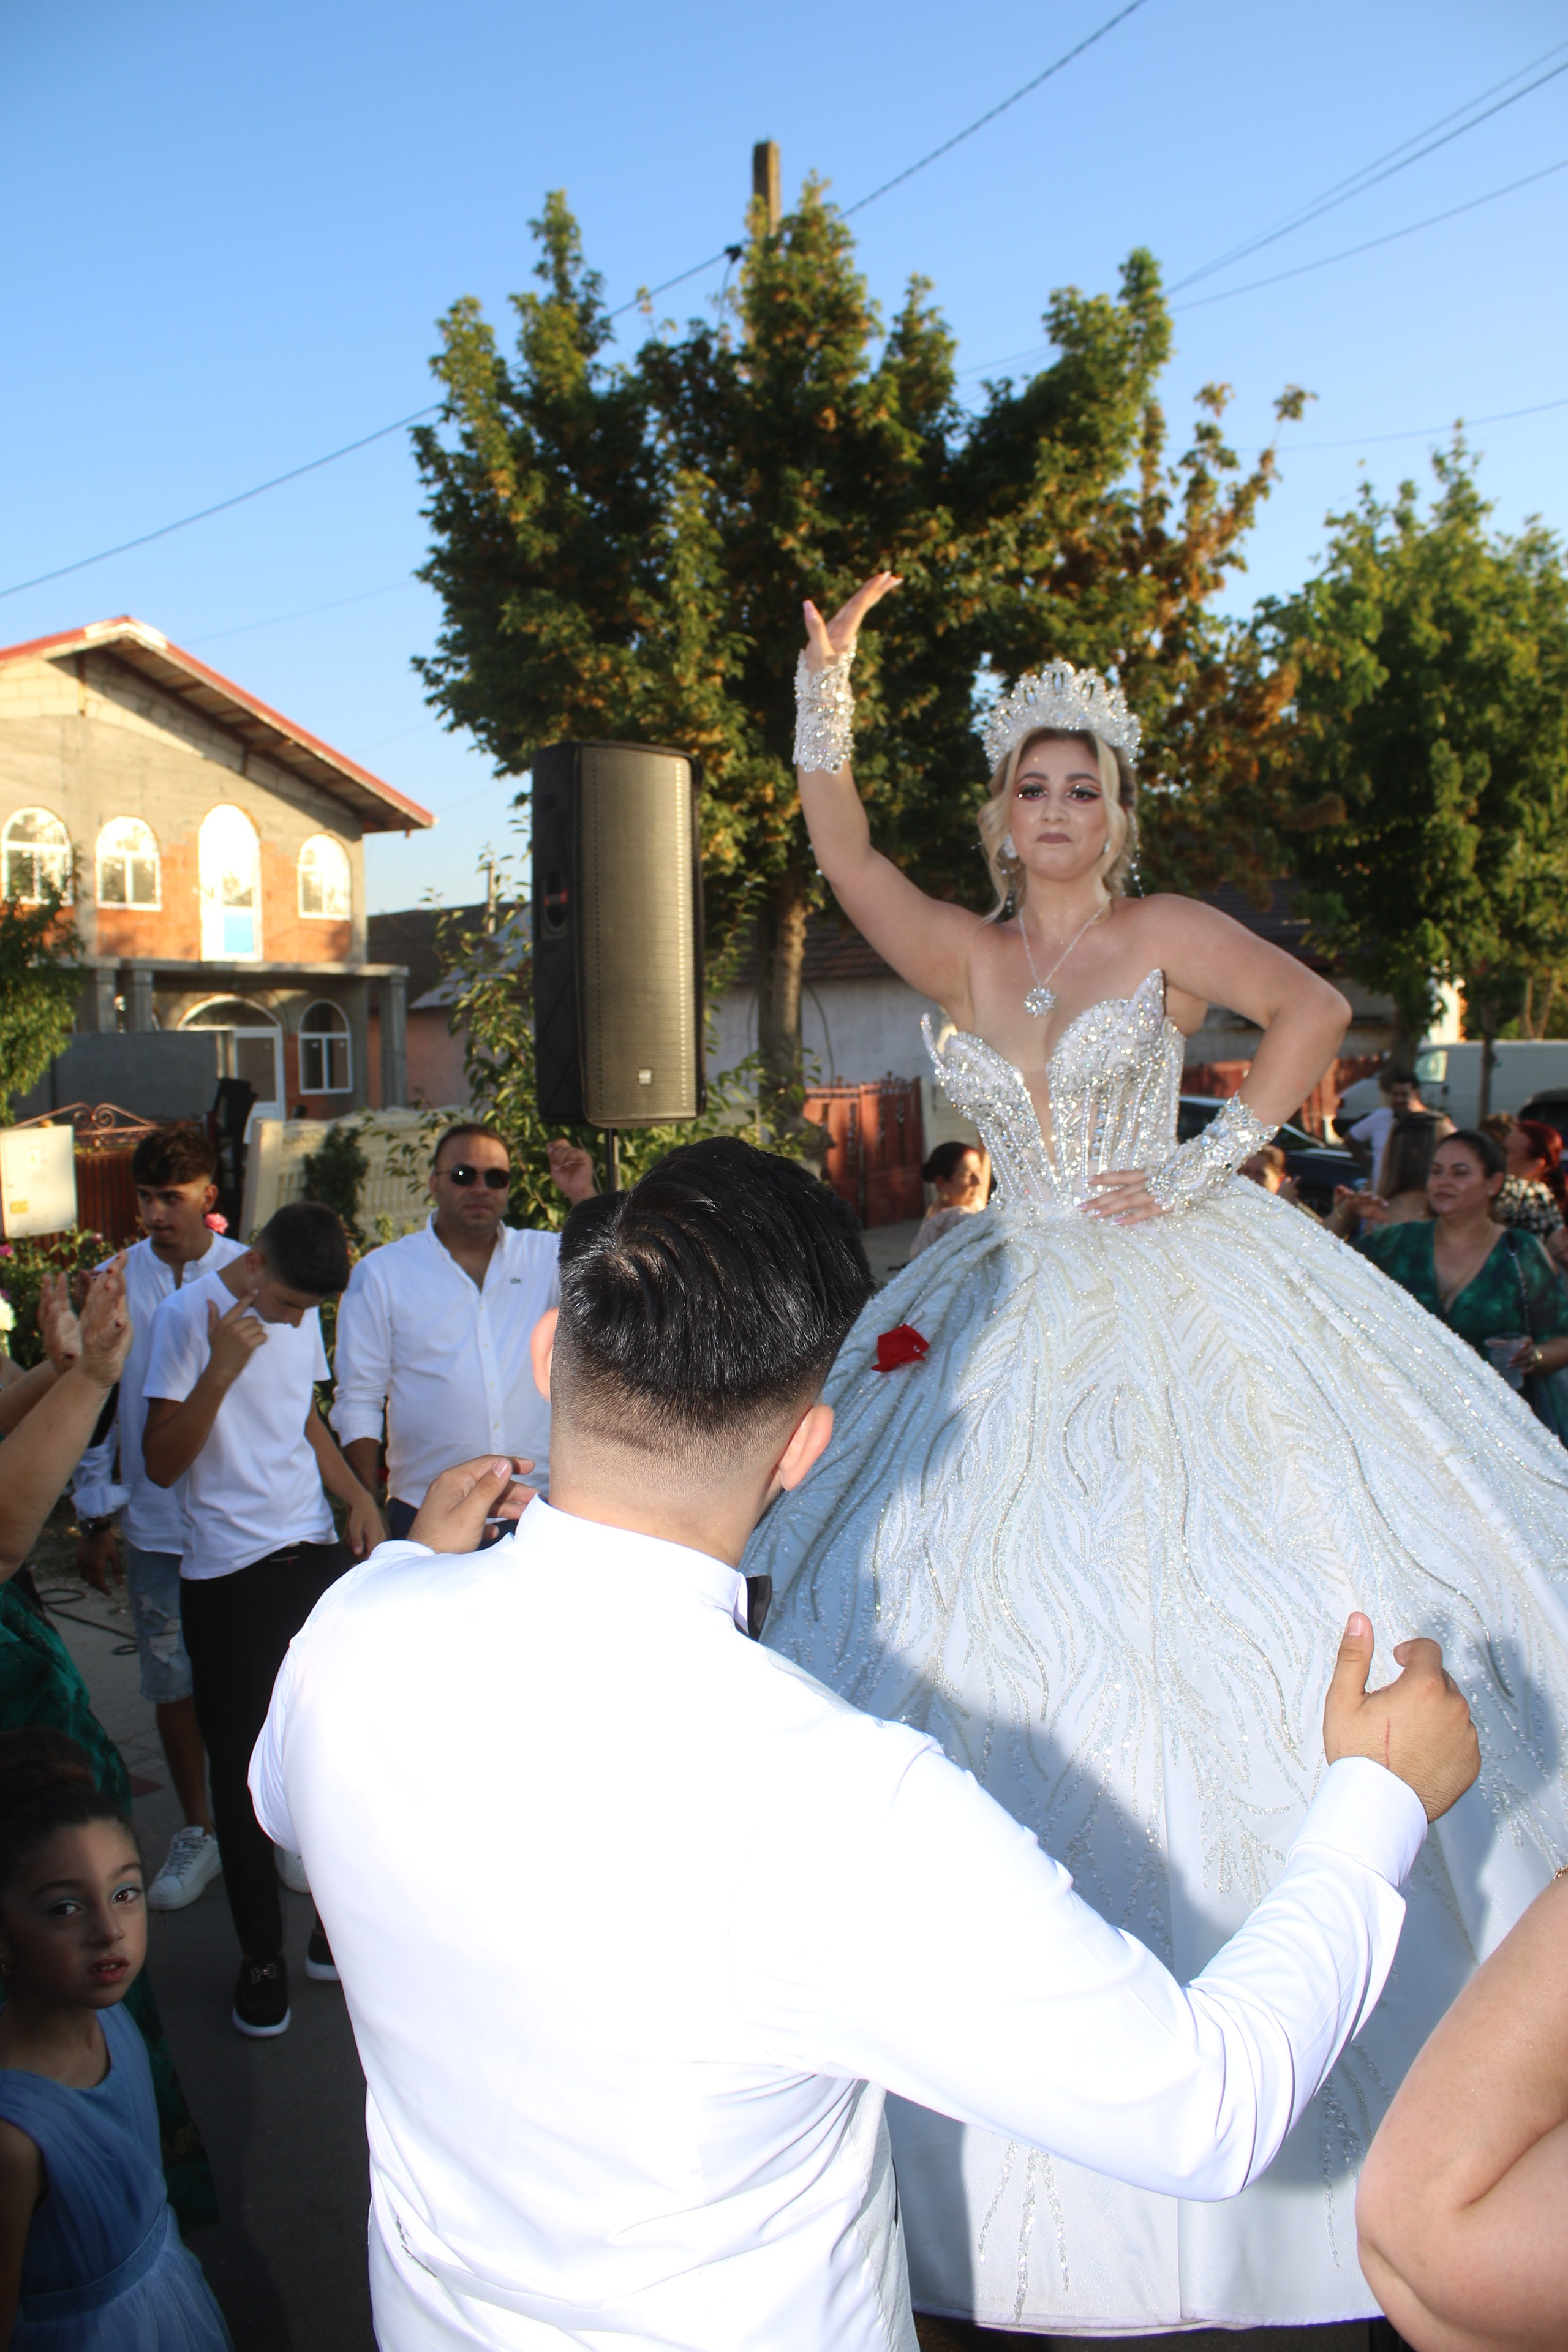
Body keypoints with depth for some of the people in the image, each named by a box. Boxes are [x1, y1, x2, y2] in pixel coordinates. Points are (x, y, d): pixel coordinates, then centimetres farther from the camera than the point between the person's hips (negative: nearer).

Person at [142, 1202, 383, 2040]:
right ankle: (261, 1956, 21)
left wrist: (356, 1494, 9)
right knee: (242, 1767, 4)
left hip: (316, 1555, 5)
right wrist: (222, 1369, -25)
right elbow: (161, 1461, -13)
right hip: (227, 1577, -4)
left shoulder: (302, 1315, 8)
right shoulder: (188, 1315, -10)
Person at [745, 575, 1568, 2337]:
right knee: (985, 1627, 4)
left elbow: (1313, 1010, -11)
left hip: (1183, 1306, -4)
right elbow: (838, 850, 5)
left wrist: (1207, 1165, -15)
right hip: (1020, 1323, 4)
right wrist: (827, 684, -1)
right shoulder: (962, 957, 10)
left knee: (1220, 1610, -4)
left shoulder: (1165, 933, 0)